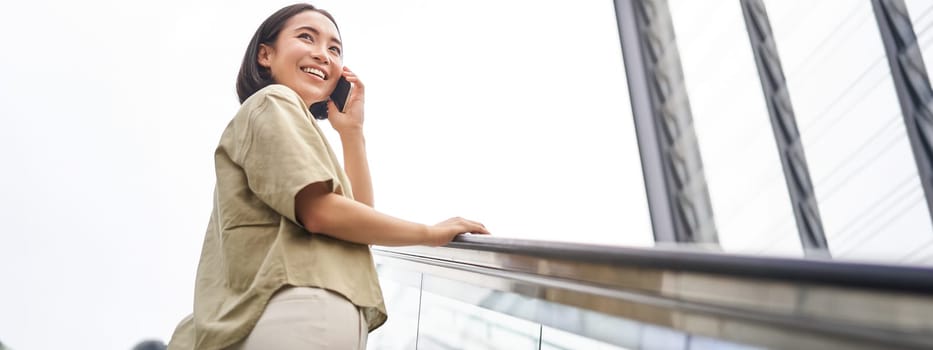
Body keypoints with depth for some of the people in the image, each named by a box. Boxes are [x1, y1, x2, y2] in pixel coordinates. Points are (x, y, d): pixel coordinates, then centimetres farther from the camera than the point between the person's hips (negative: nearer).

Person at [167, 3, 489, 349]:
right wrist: (431, 233, -6)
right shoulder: (273, 102, -1)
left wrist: (351, 131, 12)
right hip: (304, 314, -10)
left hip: (303, 315, 10)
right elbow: (319, 212, -15)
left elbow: (358, 212, 18)